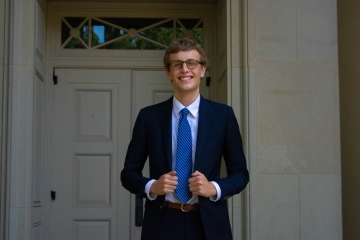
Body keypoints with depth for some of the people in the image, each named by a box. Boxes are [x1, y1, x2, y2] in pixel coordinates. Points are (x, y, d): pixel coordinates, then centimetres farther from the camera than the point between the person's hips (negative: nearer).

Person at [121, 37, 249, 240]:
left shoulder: (223, 114, 0)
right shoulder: (149, 116, 0)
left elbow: (240, 173, 4)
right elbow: (129, 173, 5)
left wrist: (214, 188, -14)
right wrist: (152, 186, -14)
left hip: (209, 223, 0)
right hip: (162, 223, 0)